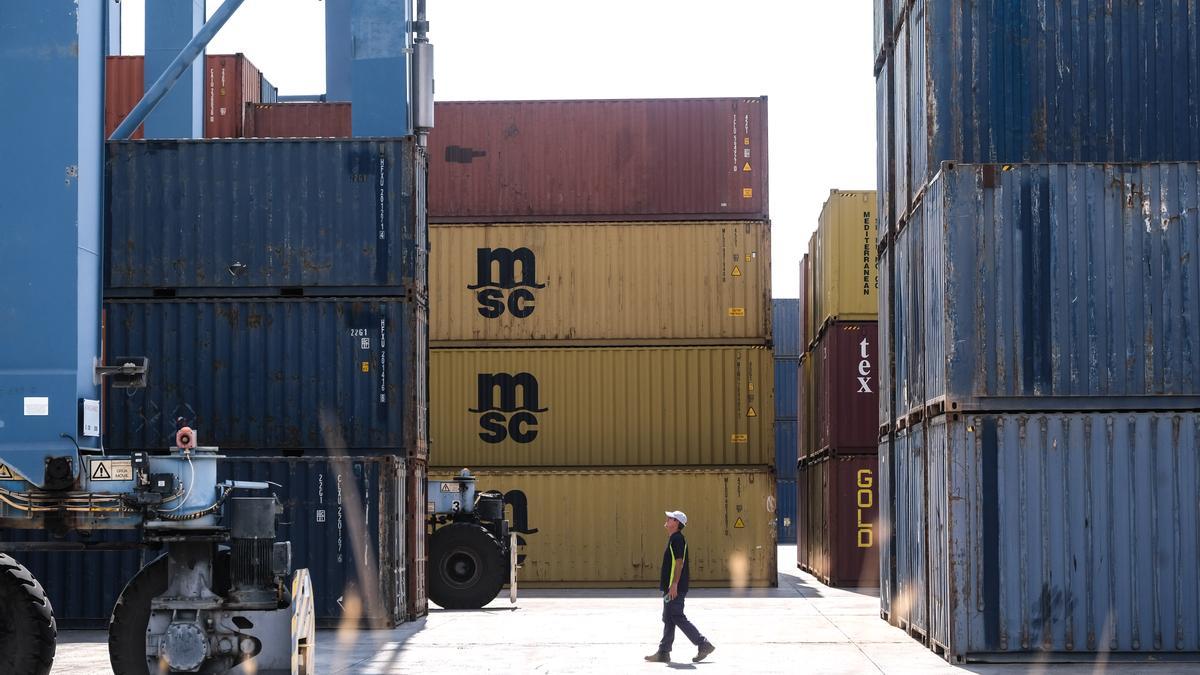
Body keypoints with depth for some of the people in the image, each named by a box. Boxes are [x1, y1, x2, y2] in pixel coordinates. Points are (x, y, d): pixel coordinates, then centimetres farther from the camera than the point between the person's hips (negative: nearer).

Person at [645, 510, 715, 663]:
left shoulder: (677, 539, -14)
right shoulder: (674, 539, 17)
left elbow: (679, 562, -21)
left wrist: (674, 584, -25)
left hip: (675, 588, -10)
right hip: (671, 587, 10)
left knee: (677, 618, -8)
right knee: (668, 619, 10)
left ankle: (703, 645, -6)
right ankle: (663, 653, 13)